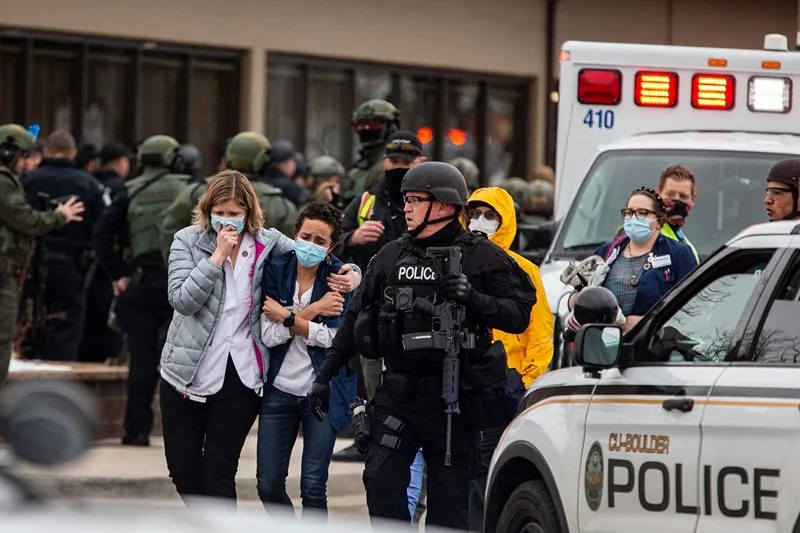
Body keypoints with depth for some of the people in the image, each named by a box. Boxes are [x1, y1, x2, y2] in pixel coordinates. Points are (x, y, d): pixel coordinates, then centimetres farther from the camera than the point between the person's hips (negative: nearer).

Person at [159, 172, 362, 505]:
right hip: (186, 373, 1)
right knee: (182, 470, 9)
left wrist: (350, 276, -6)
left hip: (239, 378, -1)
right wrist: (218, 256, -19)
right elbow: (181, 300, -14)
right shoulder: (187, 241, -2)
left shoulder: (268, 243, 1)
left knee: (219, 473, -2)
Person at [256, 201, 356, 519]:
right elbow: (269, 335, -9)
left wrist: (286, 317, -13)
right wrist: (312, 311, -14)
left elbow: (332, 338, -15)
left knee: (313, 487, -4)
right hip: (279, 389, 2)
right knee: (268, 485, 4)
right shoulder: (275, 270, 0)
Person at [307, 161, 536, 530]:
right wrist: (325, 375, 14)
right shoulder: (391, 256, 12)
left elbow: (518, 315, -7)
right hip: (397, 394, 4)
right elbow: (356, 319, 17)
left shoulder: (481, 257, -2)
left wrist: (474, 299, -23)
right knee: (381, 480, -9)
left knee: (448, 499, 1)